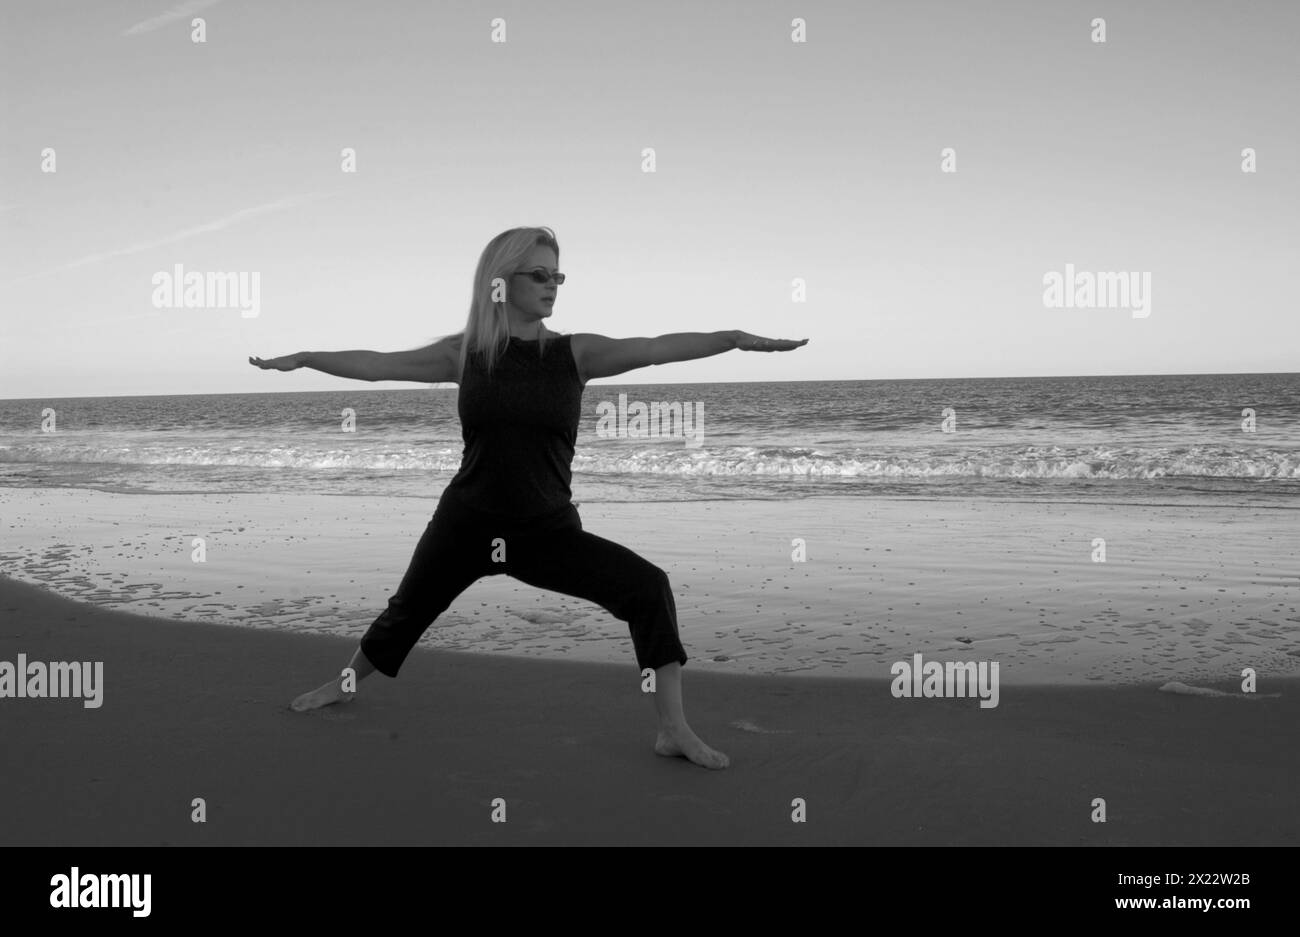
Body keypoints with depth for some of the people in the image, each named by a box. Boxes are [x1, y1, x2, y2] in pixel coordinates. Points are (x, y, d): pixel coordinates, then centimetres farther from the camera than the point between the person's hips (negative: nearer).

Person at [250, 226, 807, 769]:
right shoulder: (465, 351, -1)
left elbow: (655, 349, -16)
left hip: (548, 529, -1)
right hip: (466, 522, 1)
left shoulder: (575, 352, -4)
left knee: (648, 588, -19)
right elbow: (377, 365, 7)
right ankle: (343, 685, 51)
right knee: (407, 611, 19)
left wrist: (734, 338, -27)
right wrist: (303, 358, 7)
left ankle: (673, 731, -11)